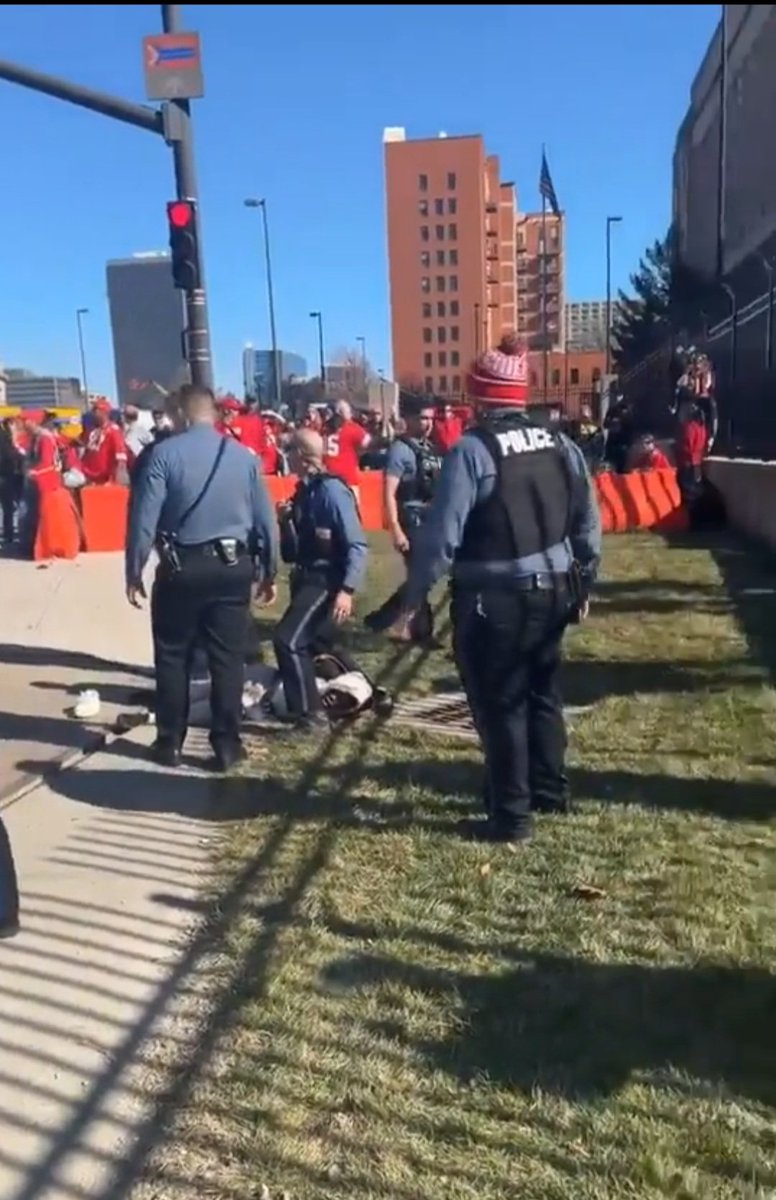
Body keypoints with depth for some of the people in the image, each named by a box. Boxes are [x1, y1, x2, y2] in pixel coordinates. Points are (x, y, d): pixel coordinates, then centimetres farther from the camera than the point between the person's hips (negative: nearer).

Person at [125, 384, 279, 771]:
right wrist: (269, 572, 15)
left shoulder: (164, 453, -8)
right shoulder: (243, 455, 3)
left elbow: (144, 517, -10)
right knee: (228, 658, 8)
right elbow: (265, 519, 5)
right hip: (233, 566, 2)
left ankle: (169, 743, 21)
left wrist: (134, 573, -1)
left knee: (173, 657, 12)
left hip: (181, 566, -2)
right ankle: (226, 745, 14)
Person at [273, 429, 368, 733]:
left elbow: (357, 545, -20)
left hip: (327, 580, -10)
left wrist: (347, 590, -28)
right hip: (307, 578, 10)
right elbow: (292, 552, 13)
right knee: (317, 642, 23)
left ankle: (309, 714, -7)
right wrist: (286, 521, -5)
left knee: (288, 639, -18)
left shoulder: (331, 490, -17)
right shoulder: (305, 491, 8)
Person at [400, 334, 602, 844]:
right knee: (542, 692, 21)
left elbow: (442, 534, -18)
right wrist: (585, 583, 20)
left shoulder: (473, 450, -15)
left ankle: (511, 816, 15)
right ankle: (551, 791, 36)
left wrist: (412, 598, -10)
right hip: (552, 590, 7)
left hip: (495, 600, -6)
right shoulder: (561, 444, 4)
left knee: (501, 705, 5)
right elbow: (589, 521, 8)